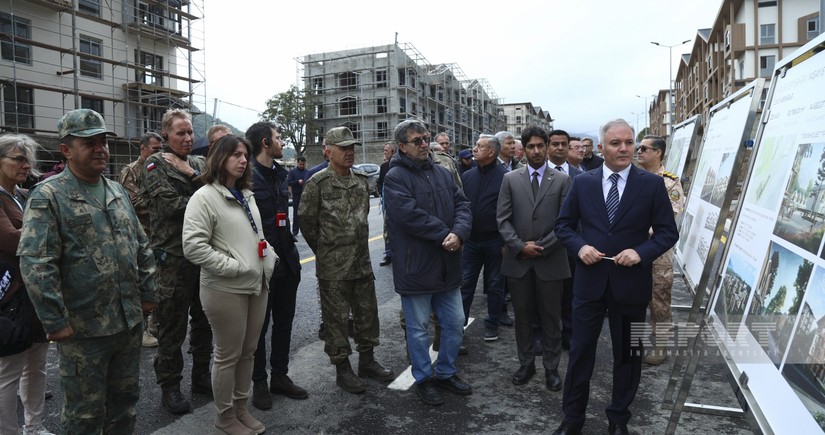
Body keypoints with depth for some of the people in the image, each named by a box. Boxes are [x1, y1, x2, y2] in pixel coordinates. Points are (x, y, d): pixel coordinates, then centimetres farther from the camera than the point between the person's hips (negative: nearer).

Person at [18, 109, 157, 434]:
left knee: (125, 400, 19)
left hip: (131, 321, 6)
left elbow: (142, 247, 14)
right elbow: (35, 264, -16)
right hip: (83, 329, -5)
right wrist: (56, 322, -17)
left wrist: (147, 294, 9)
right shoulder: (48, 196, -9)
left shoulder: (118, 192, 10)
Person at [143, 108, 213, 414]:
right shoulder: (157, 165, -3)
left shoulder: (199, 163, 13)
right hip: (173, 256, -5)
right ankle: (170, 386, 19)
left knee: (203, 320, 15)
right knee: (173, 324, 4)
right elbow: (171, 205, -16)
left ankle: (202, 377, 30)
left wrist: (193, 178, -12)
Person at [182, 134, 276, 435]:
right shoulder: (204, 197, -11)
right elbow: (193, 247, -19)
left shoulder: (247, 195, 13)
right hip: (226, 290, -7)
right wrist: (235, 267, -19)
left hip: (257, 285, 7)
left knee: (248, 352, 16)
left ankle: (241, 408, 33)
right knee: (228, 356, 7)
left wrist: (269, 256, 4)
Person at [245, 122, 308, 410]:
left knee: (284, 321, 16)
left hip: (286, 260, 7)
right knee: (259, 325, 9)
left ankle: (280, 376, 32)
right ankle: (259, 382, 25)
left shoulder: (280, 173, 10)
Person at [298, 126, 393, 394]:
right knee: (336, 318, 5)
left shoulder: (361, 180, 7)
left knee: (367, 313, 14)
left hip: (362, 262, 6)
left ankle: (367, 360, 32)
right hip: (333, 268, -6)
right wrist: (326, 251, 3)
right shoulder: (317, 183, -11)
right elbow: (307, 221, -6)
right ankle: (342, 369, 20)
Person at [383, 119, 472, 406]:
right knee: (418, 328, 10)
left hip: (448, 266, 6)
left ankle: (446, 372, 37)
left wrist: (459, 232, -18)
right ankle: (424, 379, 29)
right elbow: (410, 215, -23)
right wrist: (445, 235, -18)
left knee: (455, 323, 16)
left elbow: (462, 204, 2)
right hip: (415, 267, -6)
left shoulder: (442, 172, 10)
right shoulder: (395, 177, -11)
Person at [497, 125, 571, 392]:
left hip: (550, 261, -1)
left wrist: (541, 247, -11)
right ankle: (526, 363, 28)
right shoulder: (510, 179, 5)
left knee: (550, 317, 9)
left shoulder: (562, 180, 1)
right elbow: (502, 218, 0)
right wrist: (520, 246, -11)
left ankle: (551, 368, 24)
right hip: (518, 260, 1)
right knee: (522, 315, 12)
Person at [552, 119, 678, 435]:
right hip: (590, 281, 1)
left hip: (631, 284, 0)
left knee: (628, 354, 14)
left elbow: (668, 231, -2)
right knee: (580, 351, 10)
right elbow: (563, 224, 5)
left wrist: (641, 252, -18)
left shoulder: (652, 184, -3)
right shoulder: (582, 182, 1)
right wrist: (580, 246, -13)